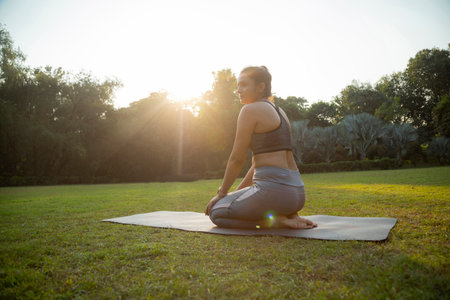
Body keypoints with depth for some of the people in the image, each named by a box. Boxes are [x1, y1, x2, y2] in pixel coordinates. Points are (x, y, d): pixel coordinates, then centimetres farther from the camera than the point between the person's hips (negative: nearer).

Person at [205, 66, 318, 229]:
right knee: (238, 205, 33)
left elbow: (237, 159, -7)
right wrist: (237, 193, 26)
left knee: (216, 212, 12)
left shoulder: (250, 110, -7)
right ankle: (289, 215, 10)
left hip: (274, 189, -9)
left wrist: (222, 194, 7)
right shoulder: (279, 112, 20)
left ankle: (277, 220, -4)